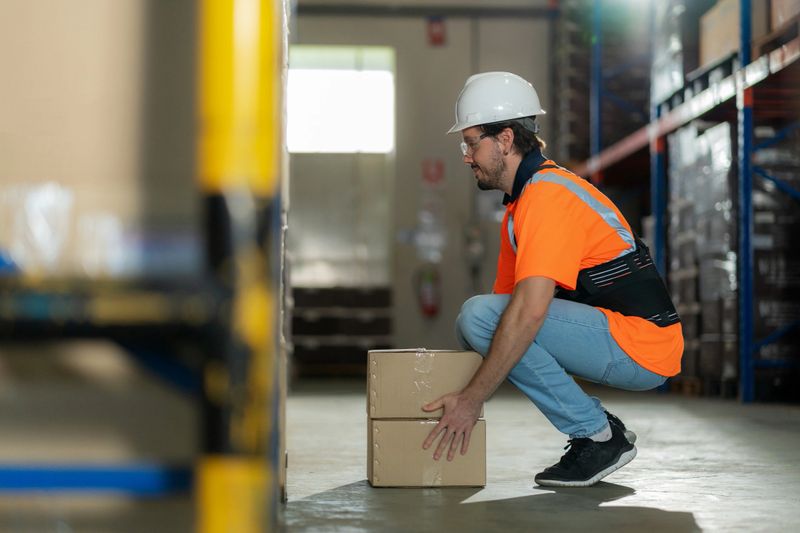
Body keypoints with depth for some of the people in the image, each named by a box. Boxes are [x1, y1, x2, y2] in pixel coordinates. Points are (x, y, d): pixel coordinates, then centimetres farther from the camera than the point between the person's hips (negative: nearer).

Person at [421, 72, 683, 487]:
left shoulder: (549, 196, -18)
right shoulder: (522, 201, 15)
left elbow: (528, 313, -27)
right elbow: (507, 296, 19)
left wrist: (471, 400, -24)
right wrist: (469, 390, 10)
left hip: (639, 347, -10)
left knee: (480, 315, -20)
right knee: (485, 318, 11)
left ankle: (596, 436, -9)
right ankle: (599, 430, 9)